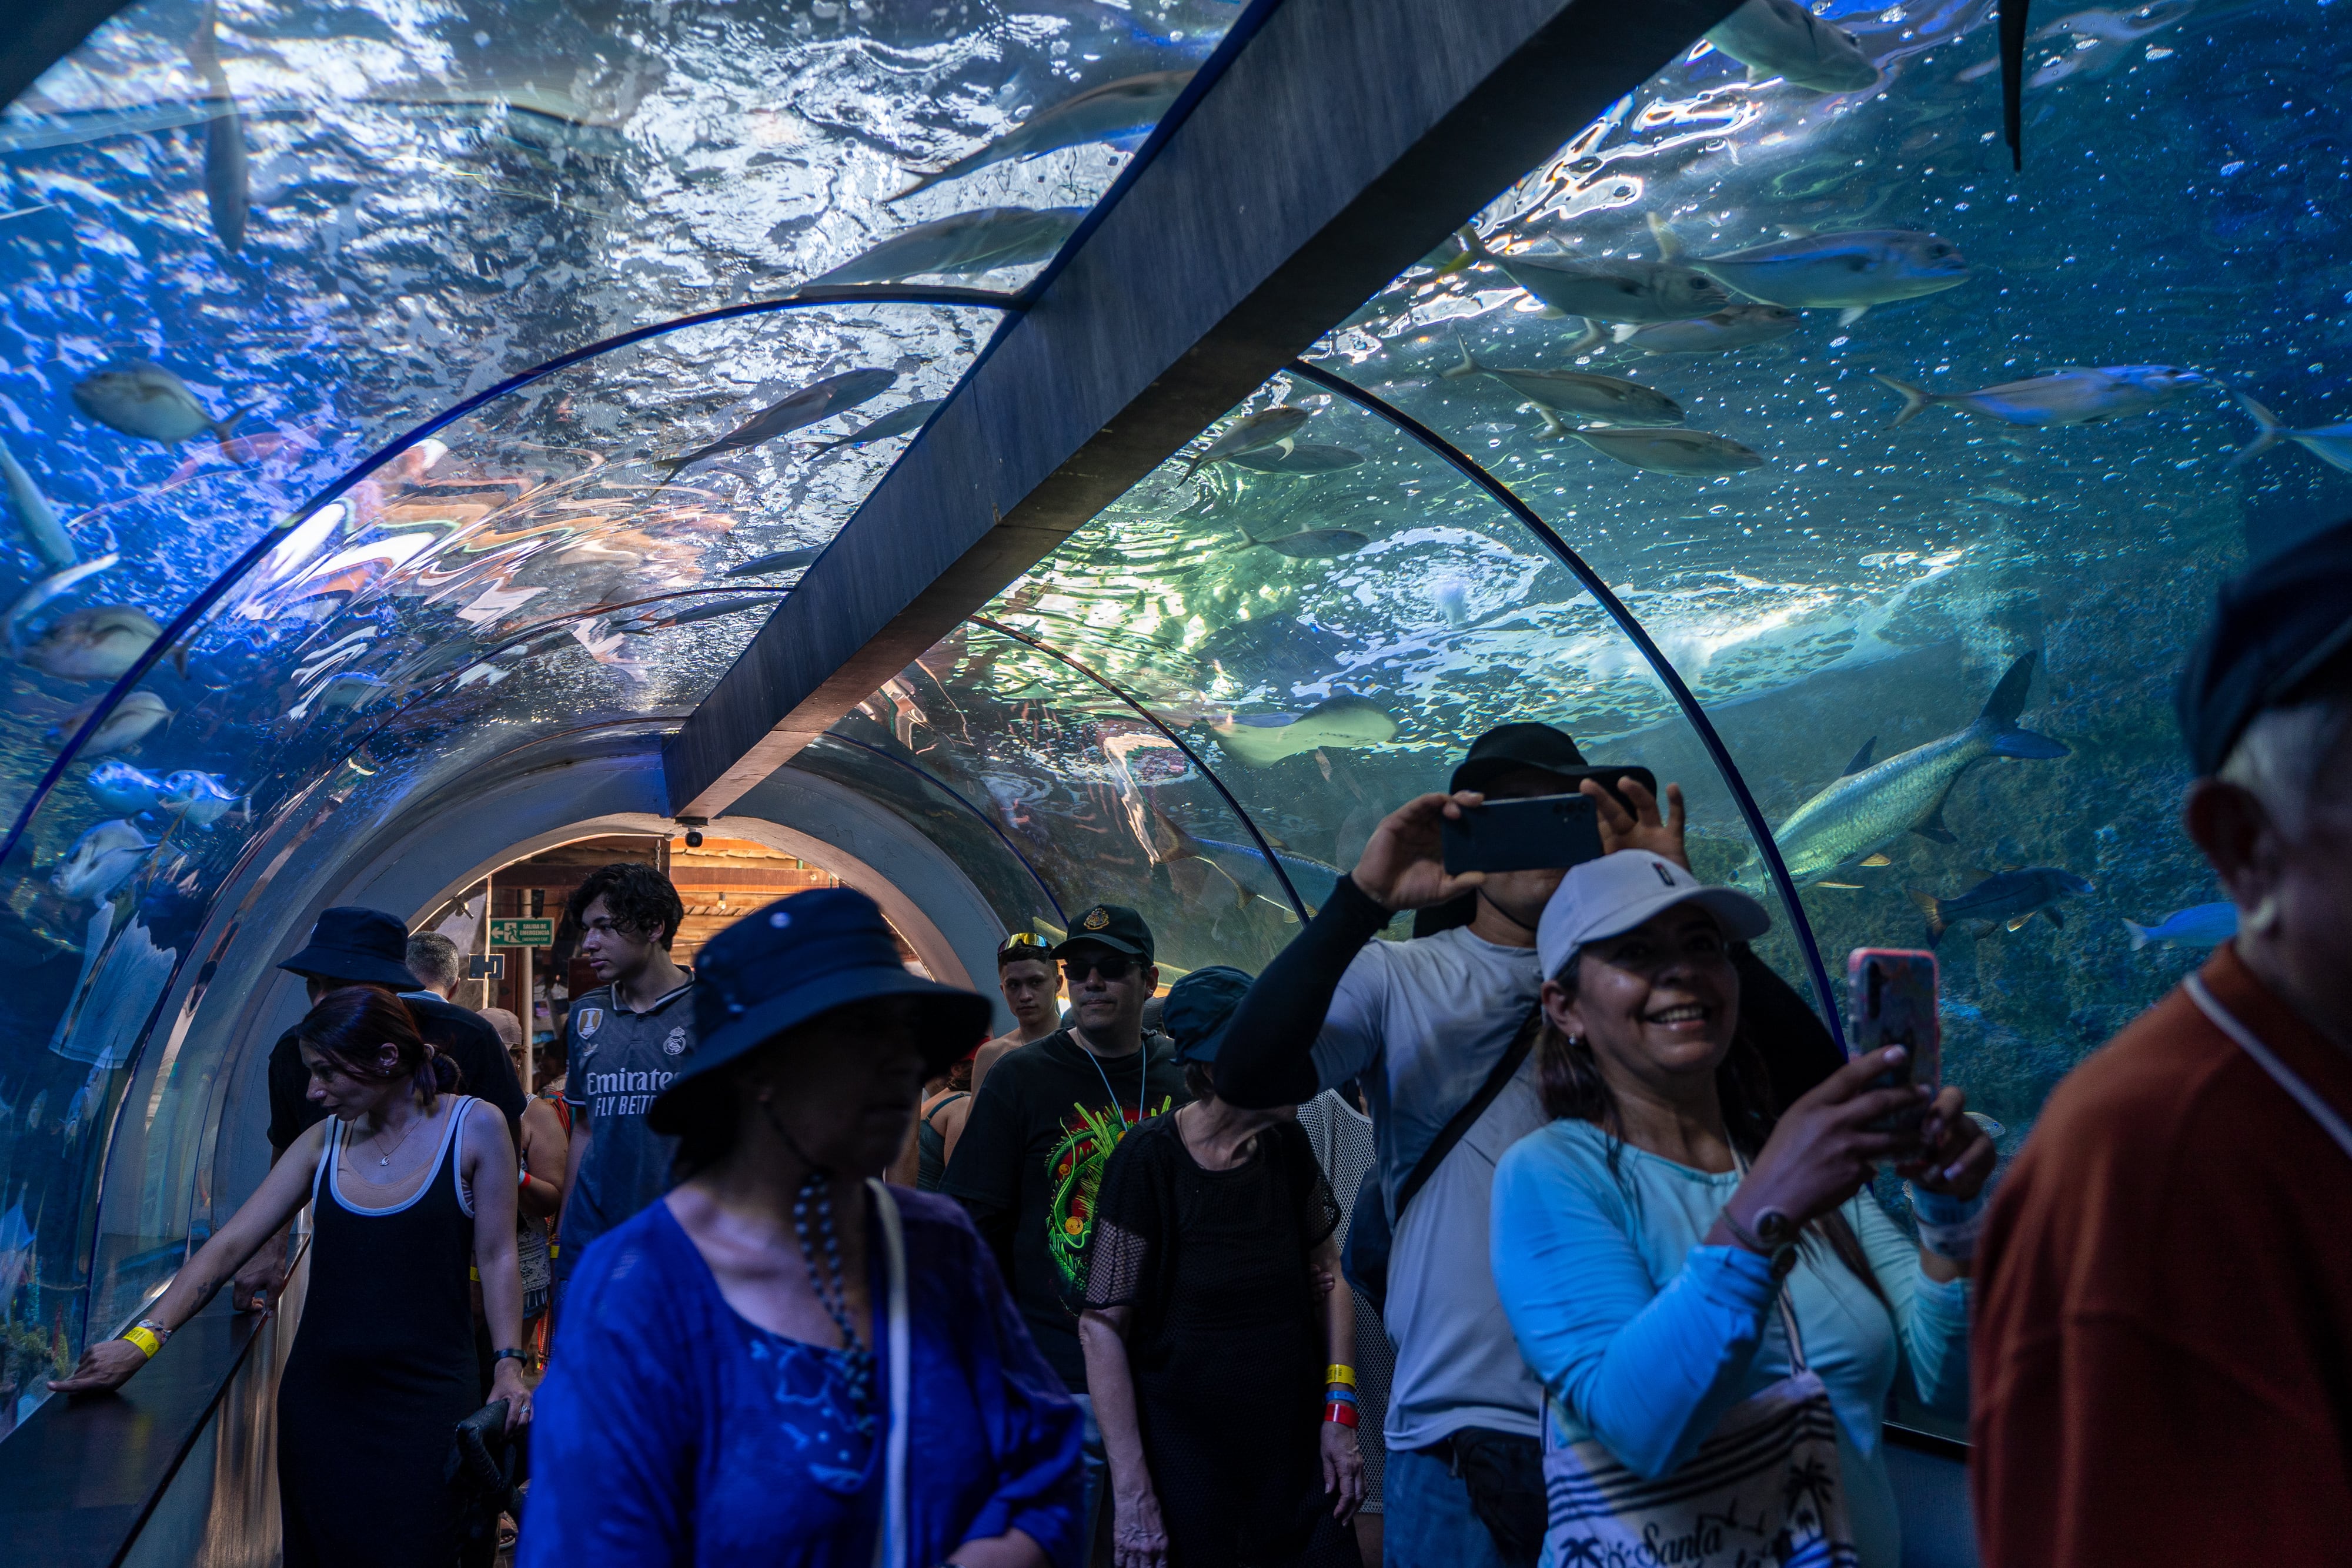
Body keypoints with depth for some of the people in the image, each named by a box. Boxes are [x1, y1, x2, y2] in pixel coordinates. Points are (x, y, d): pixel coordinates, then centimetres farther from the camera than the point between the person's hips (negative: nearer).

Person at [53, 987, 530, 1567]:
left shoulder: (473, 1126, -6)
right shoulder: (326, 1139, 5)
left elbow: (496, 1257, -4)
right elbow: (229, 1245, 2)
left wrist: (509, 1366, -11)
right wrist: (141, 1340, -7)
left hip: (426, 1401, -4)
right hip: (321, 1397, 4)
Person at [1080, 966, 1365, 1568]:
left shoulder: (1287, 1144, 0)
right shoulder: (1150, 1160, -16)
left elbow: (1326, 1276, 9)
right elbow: (1102, 1327, -14)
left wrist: (1339, 1410, 1)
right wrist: (1131, 1492, -16)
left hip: (1298, 1451, 5)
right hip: (1185, 1464, -5)